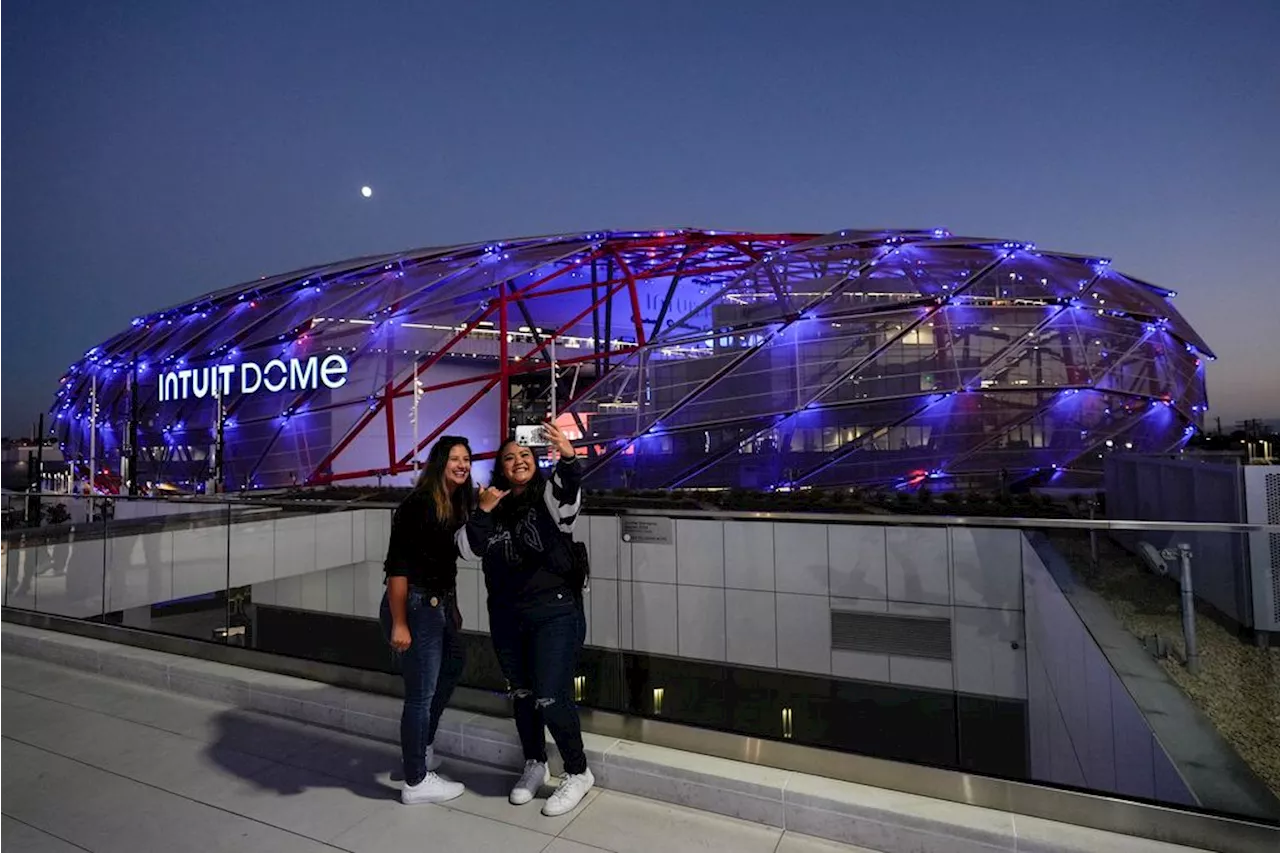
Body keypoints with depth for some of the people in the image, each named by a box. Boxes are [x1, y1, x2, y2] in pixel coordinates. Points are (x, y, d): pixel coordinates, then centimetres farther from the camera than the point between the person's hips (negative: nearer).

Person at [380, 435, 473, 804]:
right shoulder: (419, 504, -19)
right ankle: (416, 782, 22)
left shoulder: (455, 505, 6)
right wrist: (398, 624, -23)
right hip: (414, 606, -10)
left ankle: (421, 747, 46)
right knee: (421, 693, 2)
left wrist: (453, 608, 17)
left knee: (453, 664, 26)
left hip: (439, 604, 10)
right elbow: (397, 565, -21)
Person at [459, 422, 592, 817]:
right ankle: (535, 765, 41)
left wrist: (569, 458, -50)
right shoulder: (493, 506, 6)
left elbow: (570, 493, -31)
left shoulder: (549, 495, -7)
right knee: (521, 694, 19)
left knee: (551, 698, -3)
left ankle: (578, 773, 20)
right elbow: (469, 549, -2)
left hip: (555, 613, -5)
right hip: (506, 617, 5)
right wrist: (482, 512, -14)